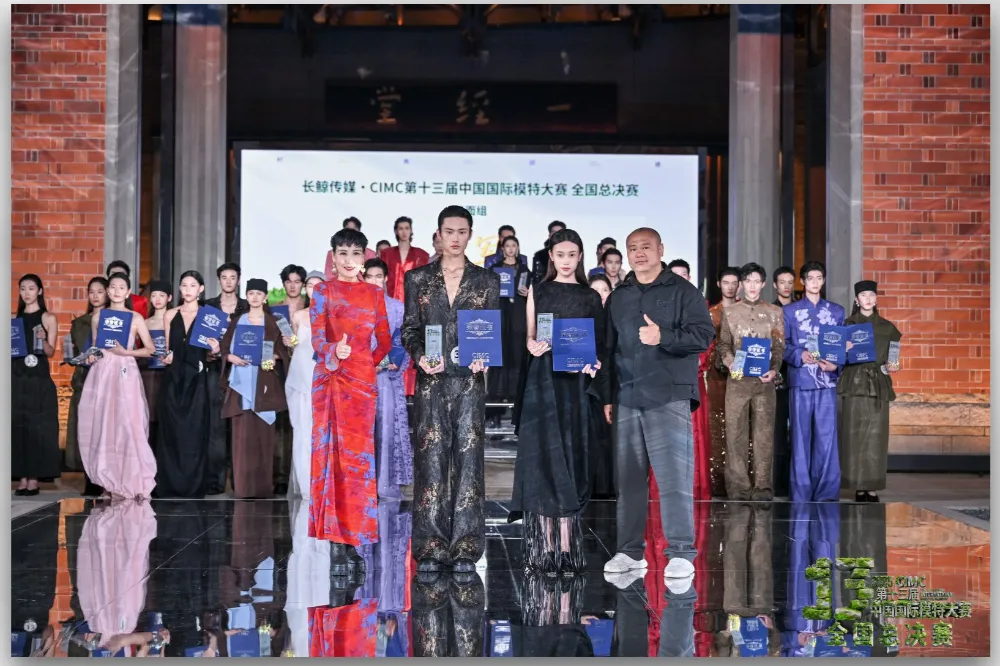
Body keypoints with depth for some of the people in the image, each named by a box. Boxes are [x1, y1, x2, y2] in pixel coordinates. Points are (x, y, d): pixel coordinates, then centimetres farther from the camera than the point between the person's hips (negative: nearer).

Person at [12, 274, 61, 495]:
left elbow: (51, 352, -2)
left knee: (37, 427, -4)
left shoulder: (48, 318, 3)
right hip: (17, 378, 4)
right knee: (17, 427, 1)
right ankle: (22, 479, 5)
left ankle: (34, 479, -2)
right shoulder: (14, 318, 14)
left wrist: (42, 339, -21)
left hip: (39, 379, -4)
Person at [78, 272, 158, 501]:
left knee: (128, 426, -10)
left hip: (125, 374, -3)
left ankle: (133, 482, -2)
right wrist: (91, 356, -1)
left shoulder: (136, 318, 3)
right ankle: (110, 482, 10)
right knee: (101, 427, 0)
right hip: (101, 374, 3)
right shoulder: (97, 317, 11)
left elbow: (150, 349, 3)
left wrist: (126, 352, -10)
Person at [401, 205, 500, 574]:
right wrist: (420, 356, -11)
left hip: (470, 380, 0)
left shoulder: (486, 280, 10)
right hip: (431, 380, 0)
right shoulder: (418, 278, 10)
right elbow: (410, 328, 8)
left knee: (468, 457, -2)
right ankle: (431, 547, 3)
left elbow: (494, 330, 8)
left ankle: (466, 548, 3)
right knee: (431, 457, -3)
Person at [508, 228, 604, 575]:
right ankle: (546, 545, -1)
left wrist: (591, 363, -11)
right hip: (543, 380, 0)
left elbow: (598, 341, 8)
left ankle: (567, 547, 0)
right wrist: (534, 347, -14)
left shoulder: (591, 296, 10)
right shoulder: (538, 291, 10)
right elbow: (530, 337, 8)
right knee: (544, 456, -4)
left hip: (575, 382, 0)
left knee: (570, 459, -1)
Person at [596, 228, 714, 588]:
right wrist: (607, 396, 15)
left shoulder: (682, 291, 4)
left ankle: (682, 553, -4)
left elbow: (704, 335, -5)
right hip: (626, 399, 5)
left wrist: (663, 338, -17)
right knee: (628, 478, 6)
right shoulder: (617, 298, 18)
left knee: (674, 476, -9)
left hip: (669, 398, -5)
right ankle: (629, 551, 14)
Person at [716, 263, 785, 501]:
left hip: (764, 380, 0)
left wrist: (774, 369, -8)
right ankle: (738, 487, 2)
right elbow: (724, 344, 9)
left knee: (764, 432, -1)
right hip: (737, 378, 0)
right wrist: (730, 363, -10)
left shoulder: (774, 312, 11)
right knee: (735, 432, -3)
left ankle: (762, 487, 3)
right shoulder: (730, 312, 12)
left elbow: (779, 346, 8)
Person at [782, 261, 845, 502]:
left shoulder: (837, 311, 14)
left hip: (827, 381, 1)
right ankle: (801, 494, 4)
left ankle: (826, 494, 2)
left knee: (827, 436, -3)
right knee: (800, 436, -1)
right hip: (800, 380, -1)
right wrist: (801, 356, -15)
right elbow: (783, 345, 5)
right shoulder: (790, 311, 10)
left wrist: (835, 365, -8)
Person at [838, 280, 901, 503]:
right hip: (854, 384, -2)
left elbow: (893, 357, 16)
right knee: (855, 436, -4)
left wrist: (892, 367, -3)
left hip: (879, 385, 2)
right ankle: (858, 487, 2)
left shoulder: (887, 327, 11)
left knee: (876, 436, -2)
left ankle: (873, 487, 3)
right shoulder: (848, 325, 5)